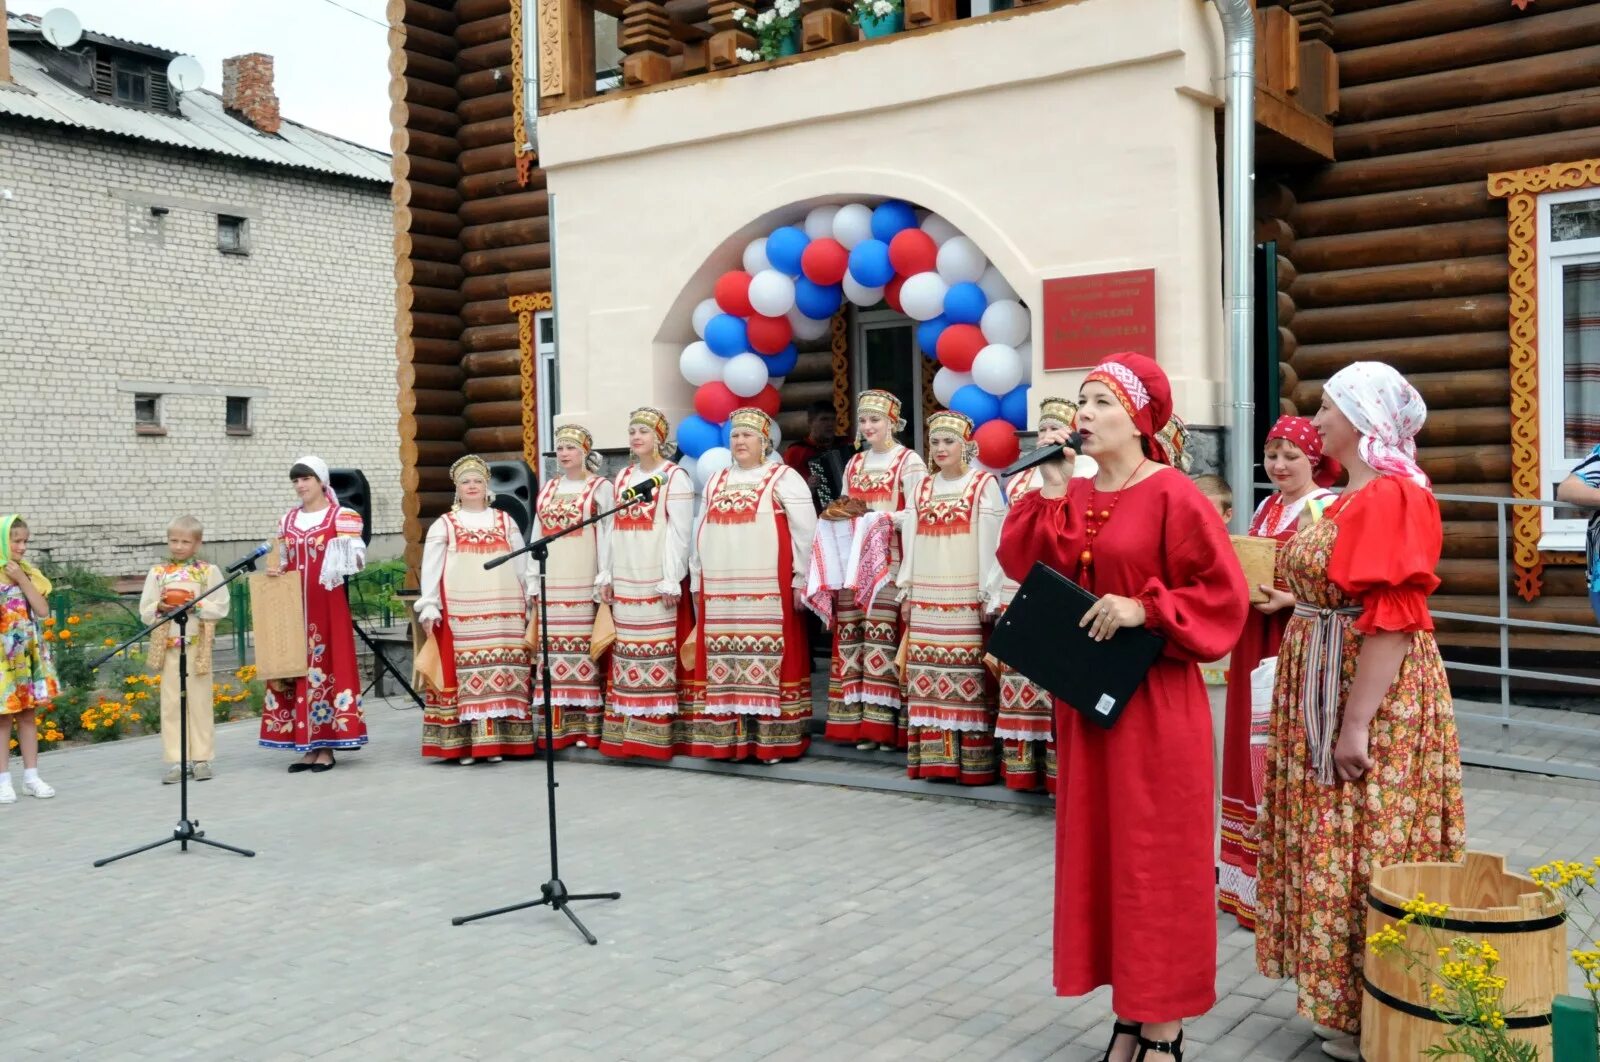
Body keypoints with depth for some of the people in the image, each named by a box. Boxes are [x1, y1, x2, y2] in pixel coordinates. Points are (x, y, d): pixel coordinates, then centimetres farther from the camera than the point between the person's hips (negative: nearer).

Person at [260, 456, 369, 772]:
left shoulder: (342, 517, -1)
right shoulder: (288, 520, 14)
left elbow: (357, 558, -4)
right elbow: (286, 562, 20)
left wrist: (347, 560, -25)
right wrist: (277, 570, -1)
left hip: (328, 604, -5)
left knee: (329, 666, -4)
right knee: (297, 667, 4)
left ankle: (327, 747, 2)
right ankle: (307, 745, 11)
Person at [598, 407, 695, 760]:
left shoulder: (675, 477, -2)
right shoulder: (622, 477, 17)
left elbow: (679, 532, -9)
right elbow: (613, 530, 17)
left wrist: (672, 580, -15)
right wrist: (607, 575, 11)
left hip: (658, 580, -6)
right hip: (626, 581, 6)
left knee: (659, 653, -6)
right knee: (626, 654, 5)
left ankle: (656, 733, -4)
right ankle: (625, 731, 10)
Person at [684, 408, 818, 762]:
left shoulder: (783, 478, 0)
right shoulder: (715, 482, 18)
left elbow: (805, 531, -5)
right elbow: (701, 534, 21)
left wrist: (801, 579, -8)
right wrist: (698, 581, 16)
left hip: (768, 592, -5)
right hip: (721, 592, 5)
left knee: (767, 659, -6)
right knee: (725, 661, 4)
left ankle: (774, 739, -2)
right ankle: (729, 738, 10)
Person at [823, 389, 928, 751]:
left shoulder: (909, 462, 0)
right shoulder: (854, 464, 20)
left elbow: (917, 514, -9)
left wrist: (881, 518, -22)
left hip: (889, 563, -6)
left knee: (883, 637, -10)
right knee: (851, 638, 2)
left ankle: (884, 723, -6)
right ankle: (854, 721, 5)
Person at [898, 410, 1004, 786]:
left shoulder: (984, 484, -1)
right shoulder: (924, 487, 15)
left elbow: (992, 542, -6)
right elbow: (911, 540, 15)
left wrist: (988, 594, -11)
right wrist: (906, 591, 11)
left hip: (966, 598, -5)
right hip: (927, 599, 5)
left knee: (967, 676, -6)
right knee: (930, 675, 3)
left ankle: (973, 761, -2)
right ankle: (937, 756, 10)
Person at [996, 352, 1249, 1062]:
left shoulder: (1173, 495, -10)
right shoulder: (1072, 497, 10)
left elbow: (1223, 593, -12)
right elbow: (1027, 567, -1)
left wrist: (1144, 609, -21)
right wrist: (1051, 493, -8)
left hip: (1155, 702, -7)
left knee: (1156, 856, 2)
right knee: (1099, 851, 12)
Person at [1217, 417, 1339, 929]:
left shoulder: (1327, 508, -10)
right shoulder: (1266, 508, 15)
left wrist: (1290, 600, -26)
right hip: (1257, 645, 8)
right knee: (1256, 755, 13)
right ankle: (1255, 877, 24)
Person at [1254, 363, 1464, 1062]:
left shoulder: (1392, 496, -18)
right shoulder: (1355, 495, 12)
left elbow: (1390, 620, -23)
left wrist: (1357, 724, -24)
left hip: (1376, 700, -10)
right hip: (1328, 689, 10)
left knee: (1368, 856, -1)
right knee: (1336, 848, 15)